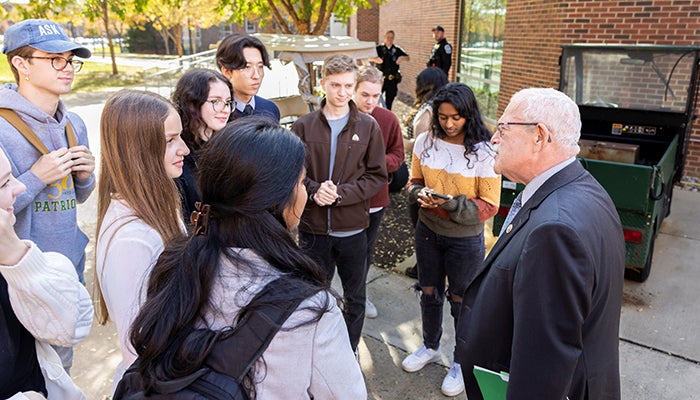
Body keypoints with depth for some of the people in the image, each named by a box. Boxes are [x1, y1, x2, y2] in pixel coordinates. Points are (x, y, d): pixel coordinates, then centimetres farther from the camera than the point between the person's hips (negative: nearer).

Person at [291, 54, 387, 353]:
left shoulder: (368, 126, -3)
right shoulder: (304, 126, -2)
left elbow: (377, 176, -4)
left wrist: (340, 193, -17)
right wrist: (314, 191, -20)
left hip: (353, 227, 0)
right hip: (313, 227, 0)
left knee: (355, 297, 17)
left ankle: (349, 352, 39)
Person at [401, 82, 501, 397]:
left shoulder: (484, 152, -17)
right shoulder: (426, 142, -5)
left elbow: (489, 205, -14)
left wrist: (453, 205, -29)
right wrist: (420, 193, -17)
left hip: (465, 239, -4)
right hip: (428, 231, 4)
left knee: (461, 300, 11)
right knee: (429, 292, 20)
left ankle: (462, 362, 35)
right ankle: (430, 347, 46)